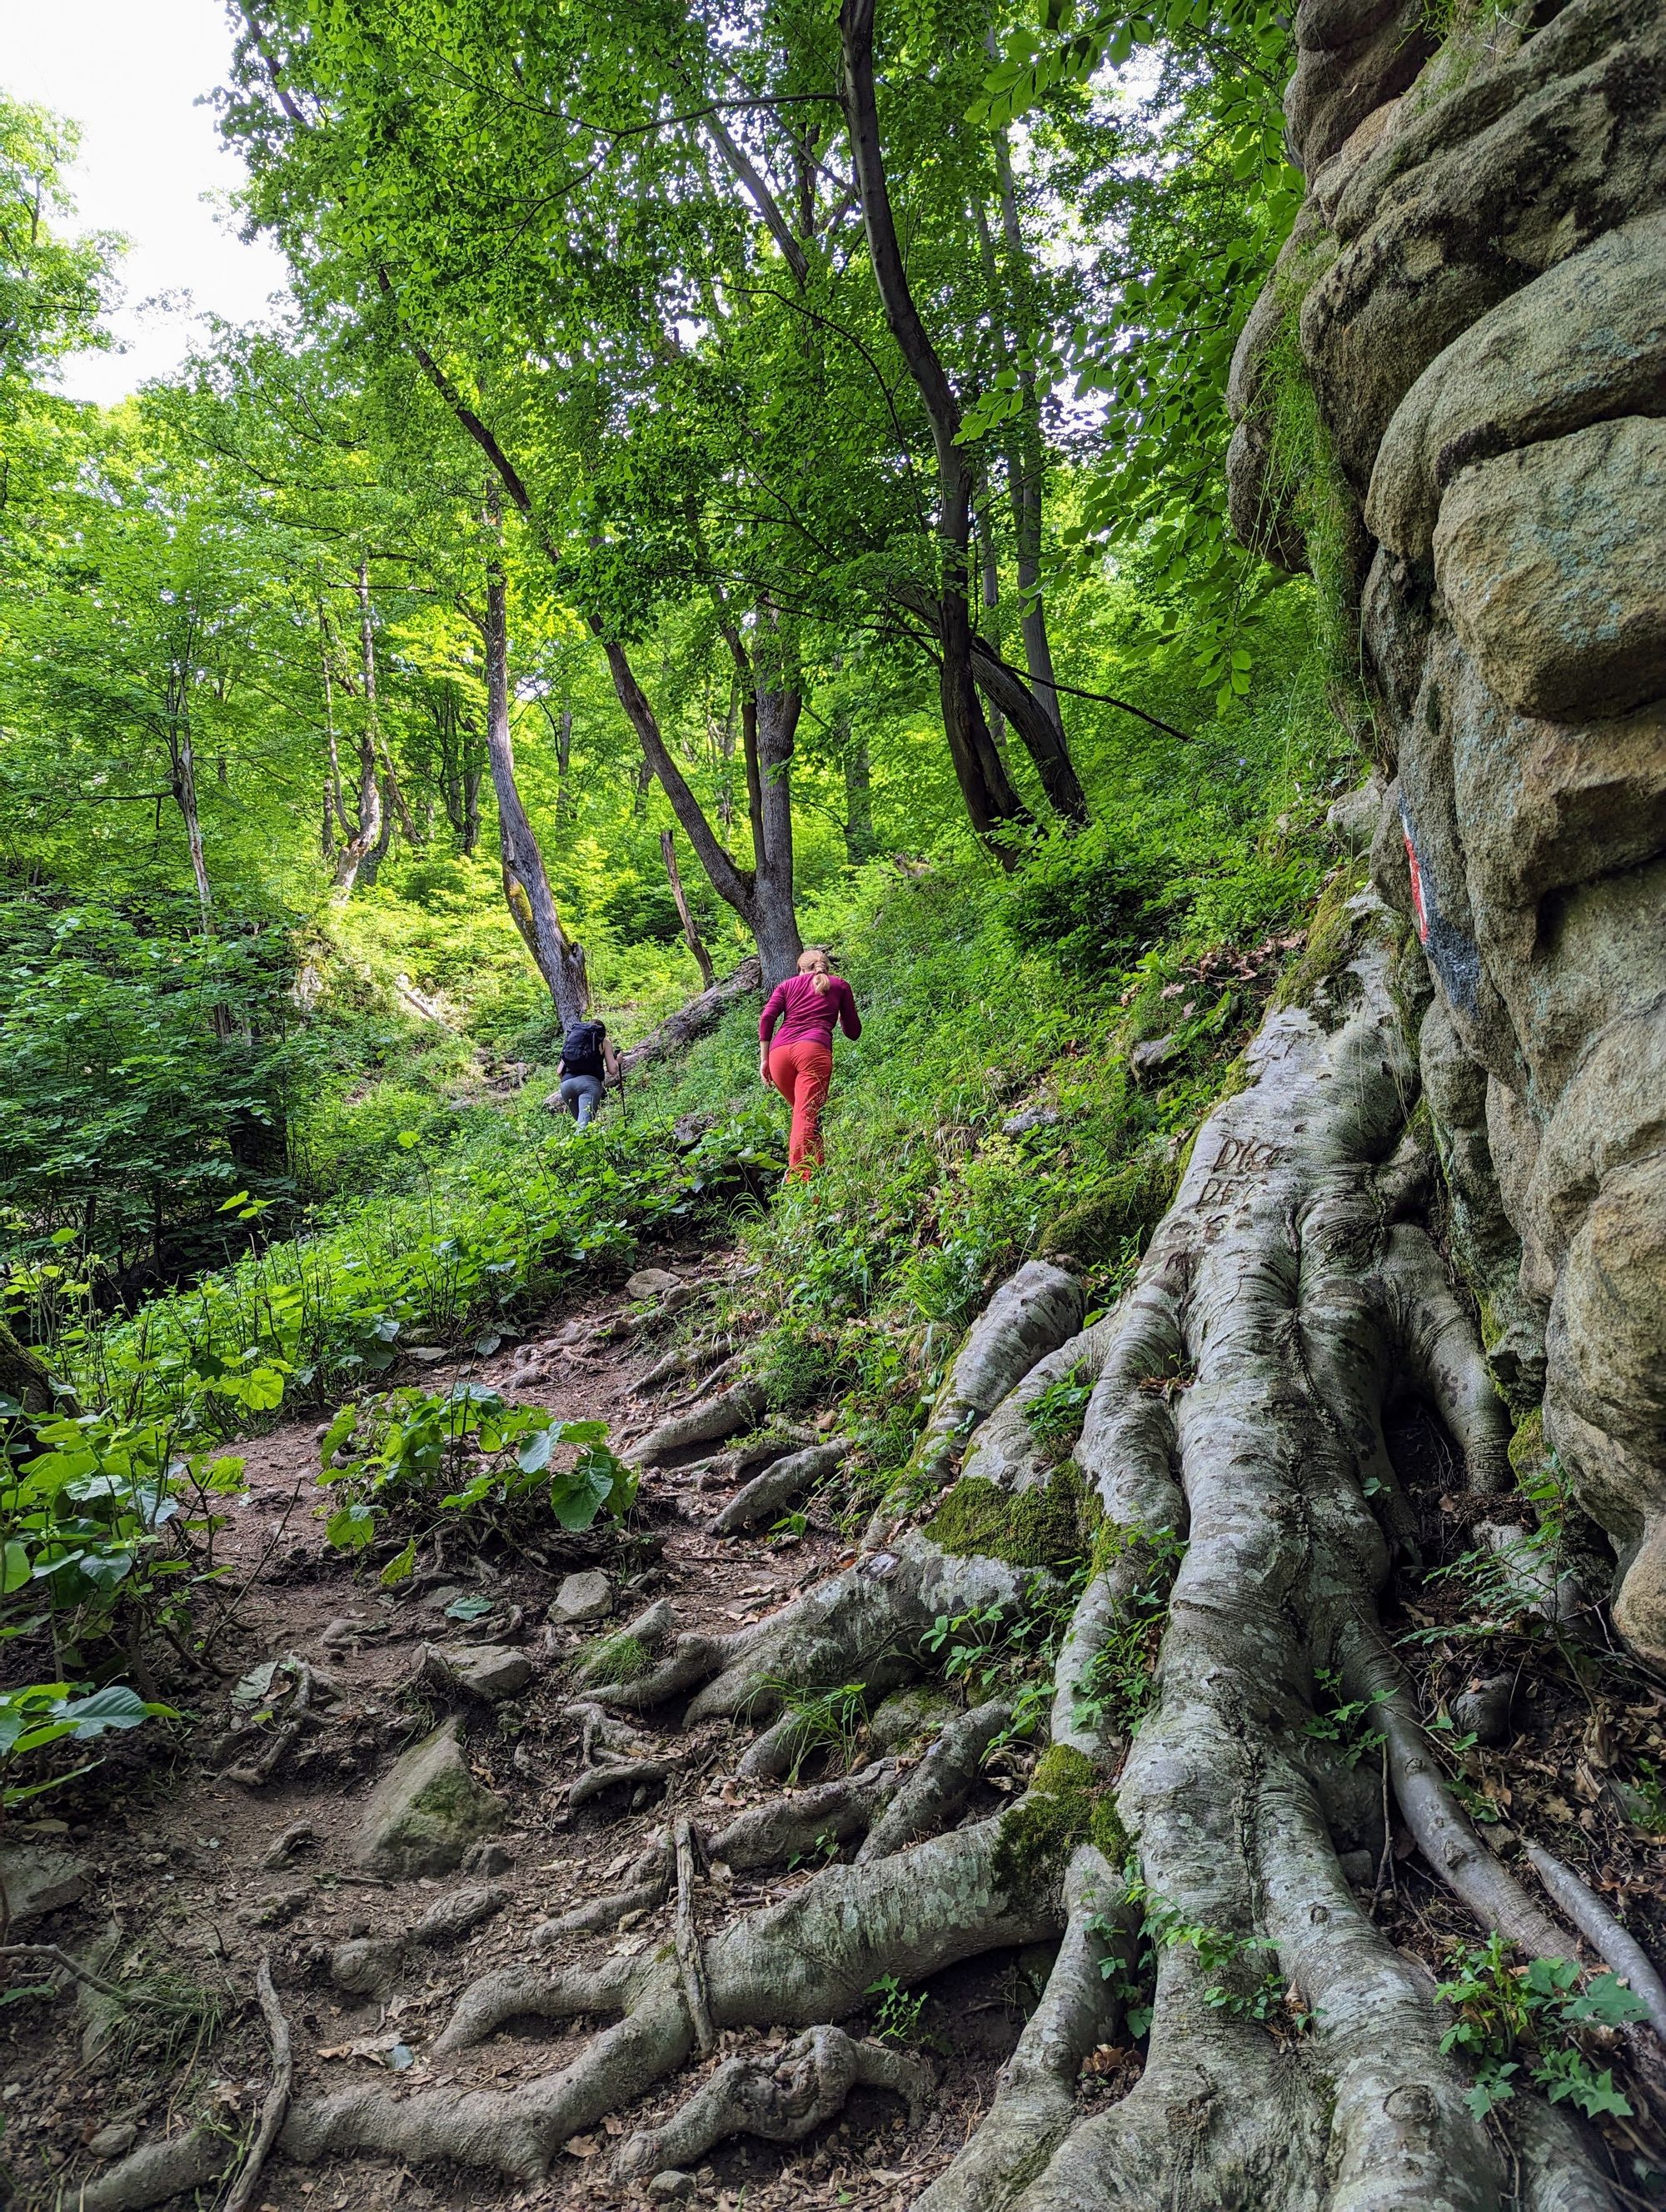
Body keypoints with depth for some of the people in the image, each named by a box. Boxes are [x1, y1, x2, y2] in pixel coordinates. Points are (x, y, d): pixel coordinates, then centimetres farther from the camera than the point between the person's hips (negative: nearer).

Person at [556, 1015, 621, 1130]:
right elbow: (612, 1070, 11)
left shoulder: (572, 1036, 28)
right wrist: (617, 1061, 32)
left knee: (581, 1123, 20)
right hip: (589, 1082, -4)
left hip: (566, 1083, 4)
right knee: (584, 1125, -17)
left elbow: (559, 1071, 23)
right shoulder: (604, 1042, 19)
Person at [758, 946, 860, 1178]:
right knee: (806, 1116, -16)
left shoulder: (787, 985, 27)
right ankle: (799, 1178, -33)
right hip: (814, 1049, -3)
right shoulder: (839, 985, 25)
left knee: (801, 1111, 22)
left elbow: (766, 1019, 10)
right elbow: (853, 1031, 26)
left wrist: (763, 1060, 12)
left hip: (778, 1053, 3)